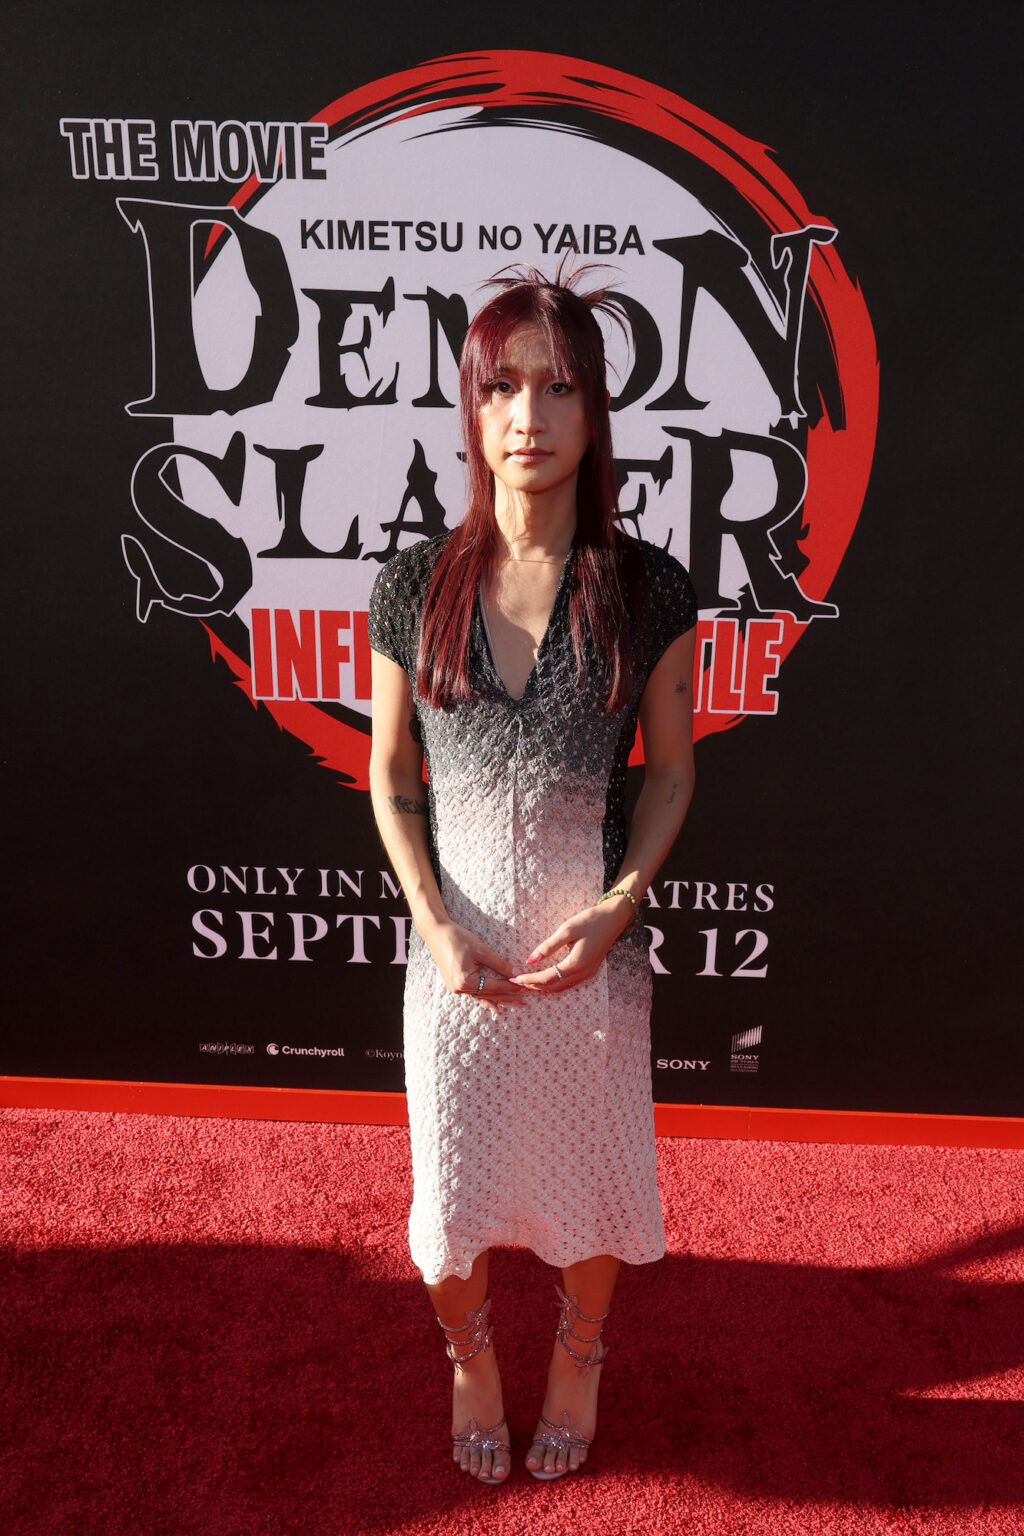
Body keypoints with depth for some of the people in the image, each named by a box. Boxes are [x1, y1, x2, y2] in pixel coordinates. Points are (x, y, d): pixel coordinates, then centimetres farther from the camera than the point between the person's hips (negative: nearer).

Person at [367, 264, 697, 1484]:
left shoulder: (649, 591, -9)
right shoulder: (415, 588, -7)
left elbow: (671, 771, 0)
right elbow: (390, 775, 0)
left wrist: (615, 910, -12)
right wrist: (436, 927, -10)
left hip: (594, 947, 0)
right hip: (454, 949, 1)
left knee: (592, 1173, 19)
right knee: (452, 1185, 16)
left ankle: (580, 1353, 52)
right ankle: (469, 1356, 50)